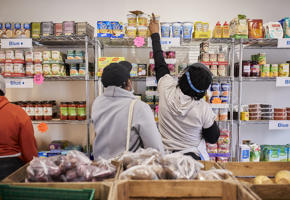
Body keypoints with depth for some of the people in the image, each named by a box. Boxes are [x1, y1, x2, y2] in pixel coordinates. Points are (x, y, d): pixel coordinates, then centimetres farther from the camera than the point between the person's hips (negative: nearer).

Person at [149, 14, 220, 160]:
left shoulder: (167, 89, -19)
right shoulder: (203, 108, -23)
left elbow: (159, 63, -2)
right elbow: (213, 138, -6)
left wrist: (155, 33, 12)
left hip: (166, 155, 2)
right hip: (193, 159, -2)